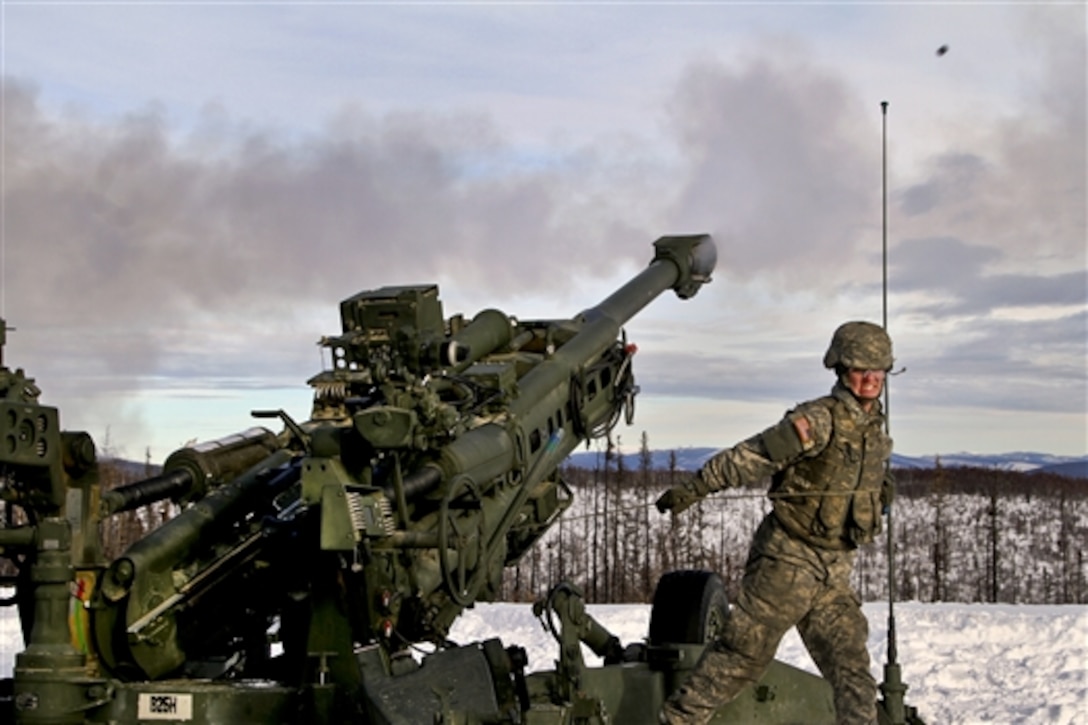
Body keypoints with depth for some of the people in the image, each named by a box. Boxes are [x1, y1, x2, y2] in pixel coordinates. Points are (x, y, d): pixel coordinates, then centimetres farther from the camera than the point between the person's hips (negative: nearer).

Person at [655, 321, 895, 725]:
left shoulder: (875, 428, 8)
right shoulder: (819, 418, -16)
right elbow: (751, 456, -19)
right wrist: (694, 488, -23)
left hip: (835, 571, 6)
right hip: (787, 561, -6)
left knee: (851, 665, 1)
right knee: (743, 653, 1)